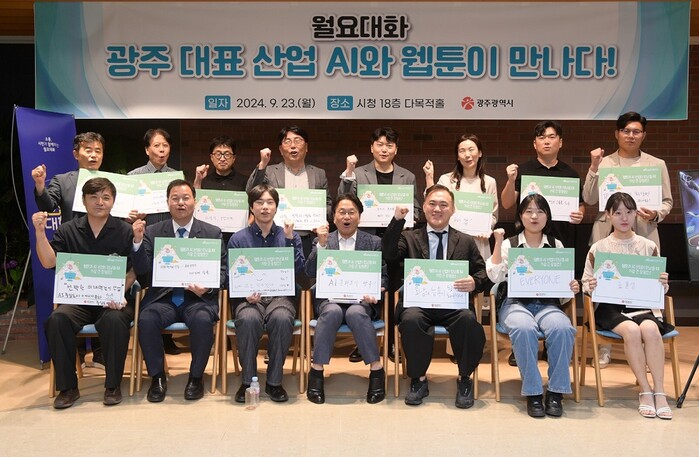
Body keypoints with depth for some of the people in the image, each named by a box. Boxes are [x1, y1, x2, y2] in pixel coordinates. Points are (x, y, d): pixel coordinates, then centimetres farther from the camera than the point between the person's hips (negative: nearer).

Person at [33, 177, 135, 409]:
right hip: (77, 299, 2)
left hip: (114, 299, -2)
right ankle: (67, 387, -11)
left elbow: (132, 271, -1)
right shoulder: (68, 230, 9)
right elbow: (48, 262, 0)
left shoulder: (124, 231, 2)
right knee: (57, 320, -28)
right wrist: (40, 233, -13)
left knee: (115, 320, -34)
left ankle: (113, 385, -13)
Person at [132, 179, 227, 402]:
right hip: (163, 297, 1)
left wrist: (207, 286, -14)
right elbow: (142, 272, 2)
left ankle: (196, 378, -10)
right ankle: (157, 377, -8)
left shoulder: (212, 233, 9)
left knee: (202, 320, -33)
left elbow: (222, 270, 6)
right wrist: (138, 241, -14)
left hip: (198, 297, -1)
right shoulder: (153, 232, 10)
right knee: (146, 319, -30)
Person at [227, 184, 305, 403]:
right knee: (248, 319, -35)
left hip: (281, 295, 0)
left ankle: (274, 382, -18)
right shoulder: (238, 239, 10)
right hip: (249, 297, 0)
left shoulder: (289, 236, 14)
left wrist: (289, 239, -6)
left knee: (282, 318, -35)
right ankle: (248, 381, -18)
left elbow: (299, 269, 1)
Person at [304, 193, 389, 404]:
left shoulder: (374, 242, 15)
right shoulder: (322, 241, 16)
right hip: (330, 299, 1)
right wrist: (322, 244, -8)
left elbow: (383, 276, 9)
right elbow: (310, 272, 3)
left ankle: (376, 370, -27)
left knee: (356, 313, -35)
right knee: (332, 312, -34)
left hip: (361, 299, 0)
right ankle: (316, 371, -28)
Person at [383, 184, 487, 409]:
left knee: (468, 319, -33)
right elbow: (388, 254, -2)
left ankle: (464, 379, -9)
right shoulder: (410, 237, 16)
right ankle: (418, 379, -11)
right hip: (418, 303, 0)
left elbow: (482, 272, 15)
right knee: (411, 319, -34)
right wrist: (397, 220, -12)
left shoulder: (466, 241, 18)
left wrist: (474, 282, -9)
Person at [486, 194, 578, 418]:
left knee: (563, 329, -32)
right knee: (524, 329, -36)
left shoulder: (556, 245, 16)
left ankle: (556, 392, -19)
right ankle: (533, 393, -23)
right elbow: (495, 276, -4)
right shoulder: (509, 244, 10)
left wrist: (572, 288, -9)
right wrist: (498, 243, -6)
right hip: (516, 303, -1)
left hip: (548, 304, 2)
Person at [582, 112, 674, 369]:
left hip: (643, 235, 0)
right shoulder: (603, 162, 7)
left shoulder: (657, 164, 10)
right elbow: (589, 199, -1)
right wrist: (594, 167, -9)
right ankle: (605, 347, 11)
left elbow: (667, 201, 10)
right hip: (607, 234, 0)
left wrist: (656, 215, -10)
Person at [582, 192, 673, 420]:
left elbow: (659, 289, 15)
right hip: (609, 307, -1)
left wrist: (663, 284, -9)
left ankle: (659, 391, -24)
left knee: (650, 329, -32)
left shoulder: (649, 246, 11)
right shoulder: (598, 248, 6)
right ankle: (645, 390, -20)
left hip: (643, 305, 1)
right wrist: (590, 287, -15)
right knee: (631, 330, -33)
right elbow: (586, 284, 8)